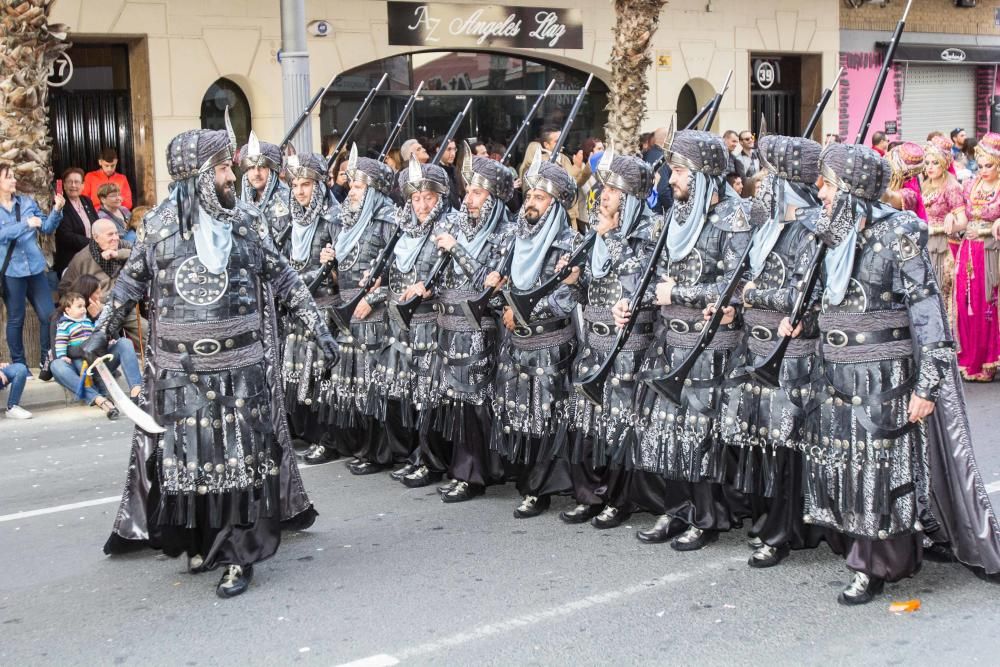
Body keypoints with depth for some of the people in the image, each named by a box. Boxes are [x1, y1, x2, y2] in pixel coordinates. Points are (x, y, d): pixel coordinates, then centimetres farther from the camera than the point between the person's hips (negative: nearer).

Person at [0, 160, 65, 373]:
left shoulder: (27, 202, 7)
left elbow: (47, 228, 8)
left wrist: (56, 211, -9)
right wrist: (26, 224, -28)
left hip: (35, 267, 4)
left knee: (49, 314, 4)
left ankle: (47, 361, 17)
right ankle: (19, 365, 16)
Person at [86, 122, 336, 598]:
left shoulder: (242, 225, 1)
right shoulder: (159, 229, -1)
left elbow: (284, 280, 7)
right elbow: (130, 285, 11)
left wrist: (318, 326, 4)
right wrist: (101, 334, 11)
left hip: (239, 369, 0)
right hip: (180, 371, 0)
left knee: (240, 456, 0)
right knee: (185, 455, 6)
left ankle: (238, 554, 8)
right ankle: (200, 541, 24)